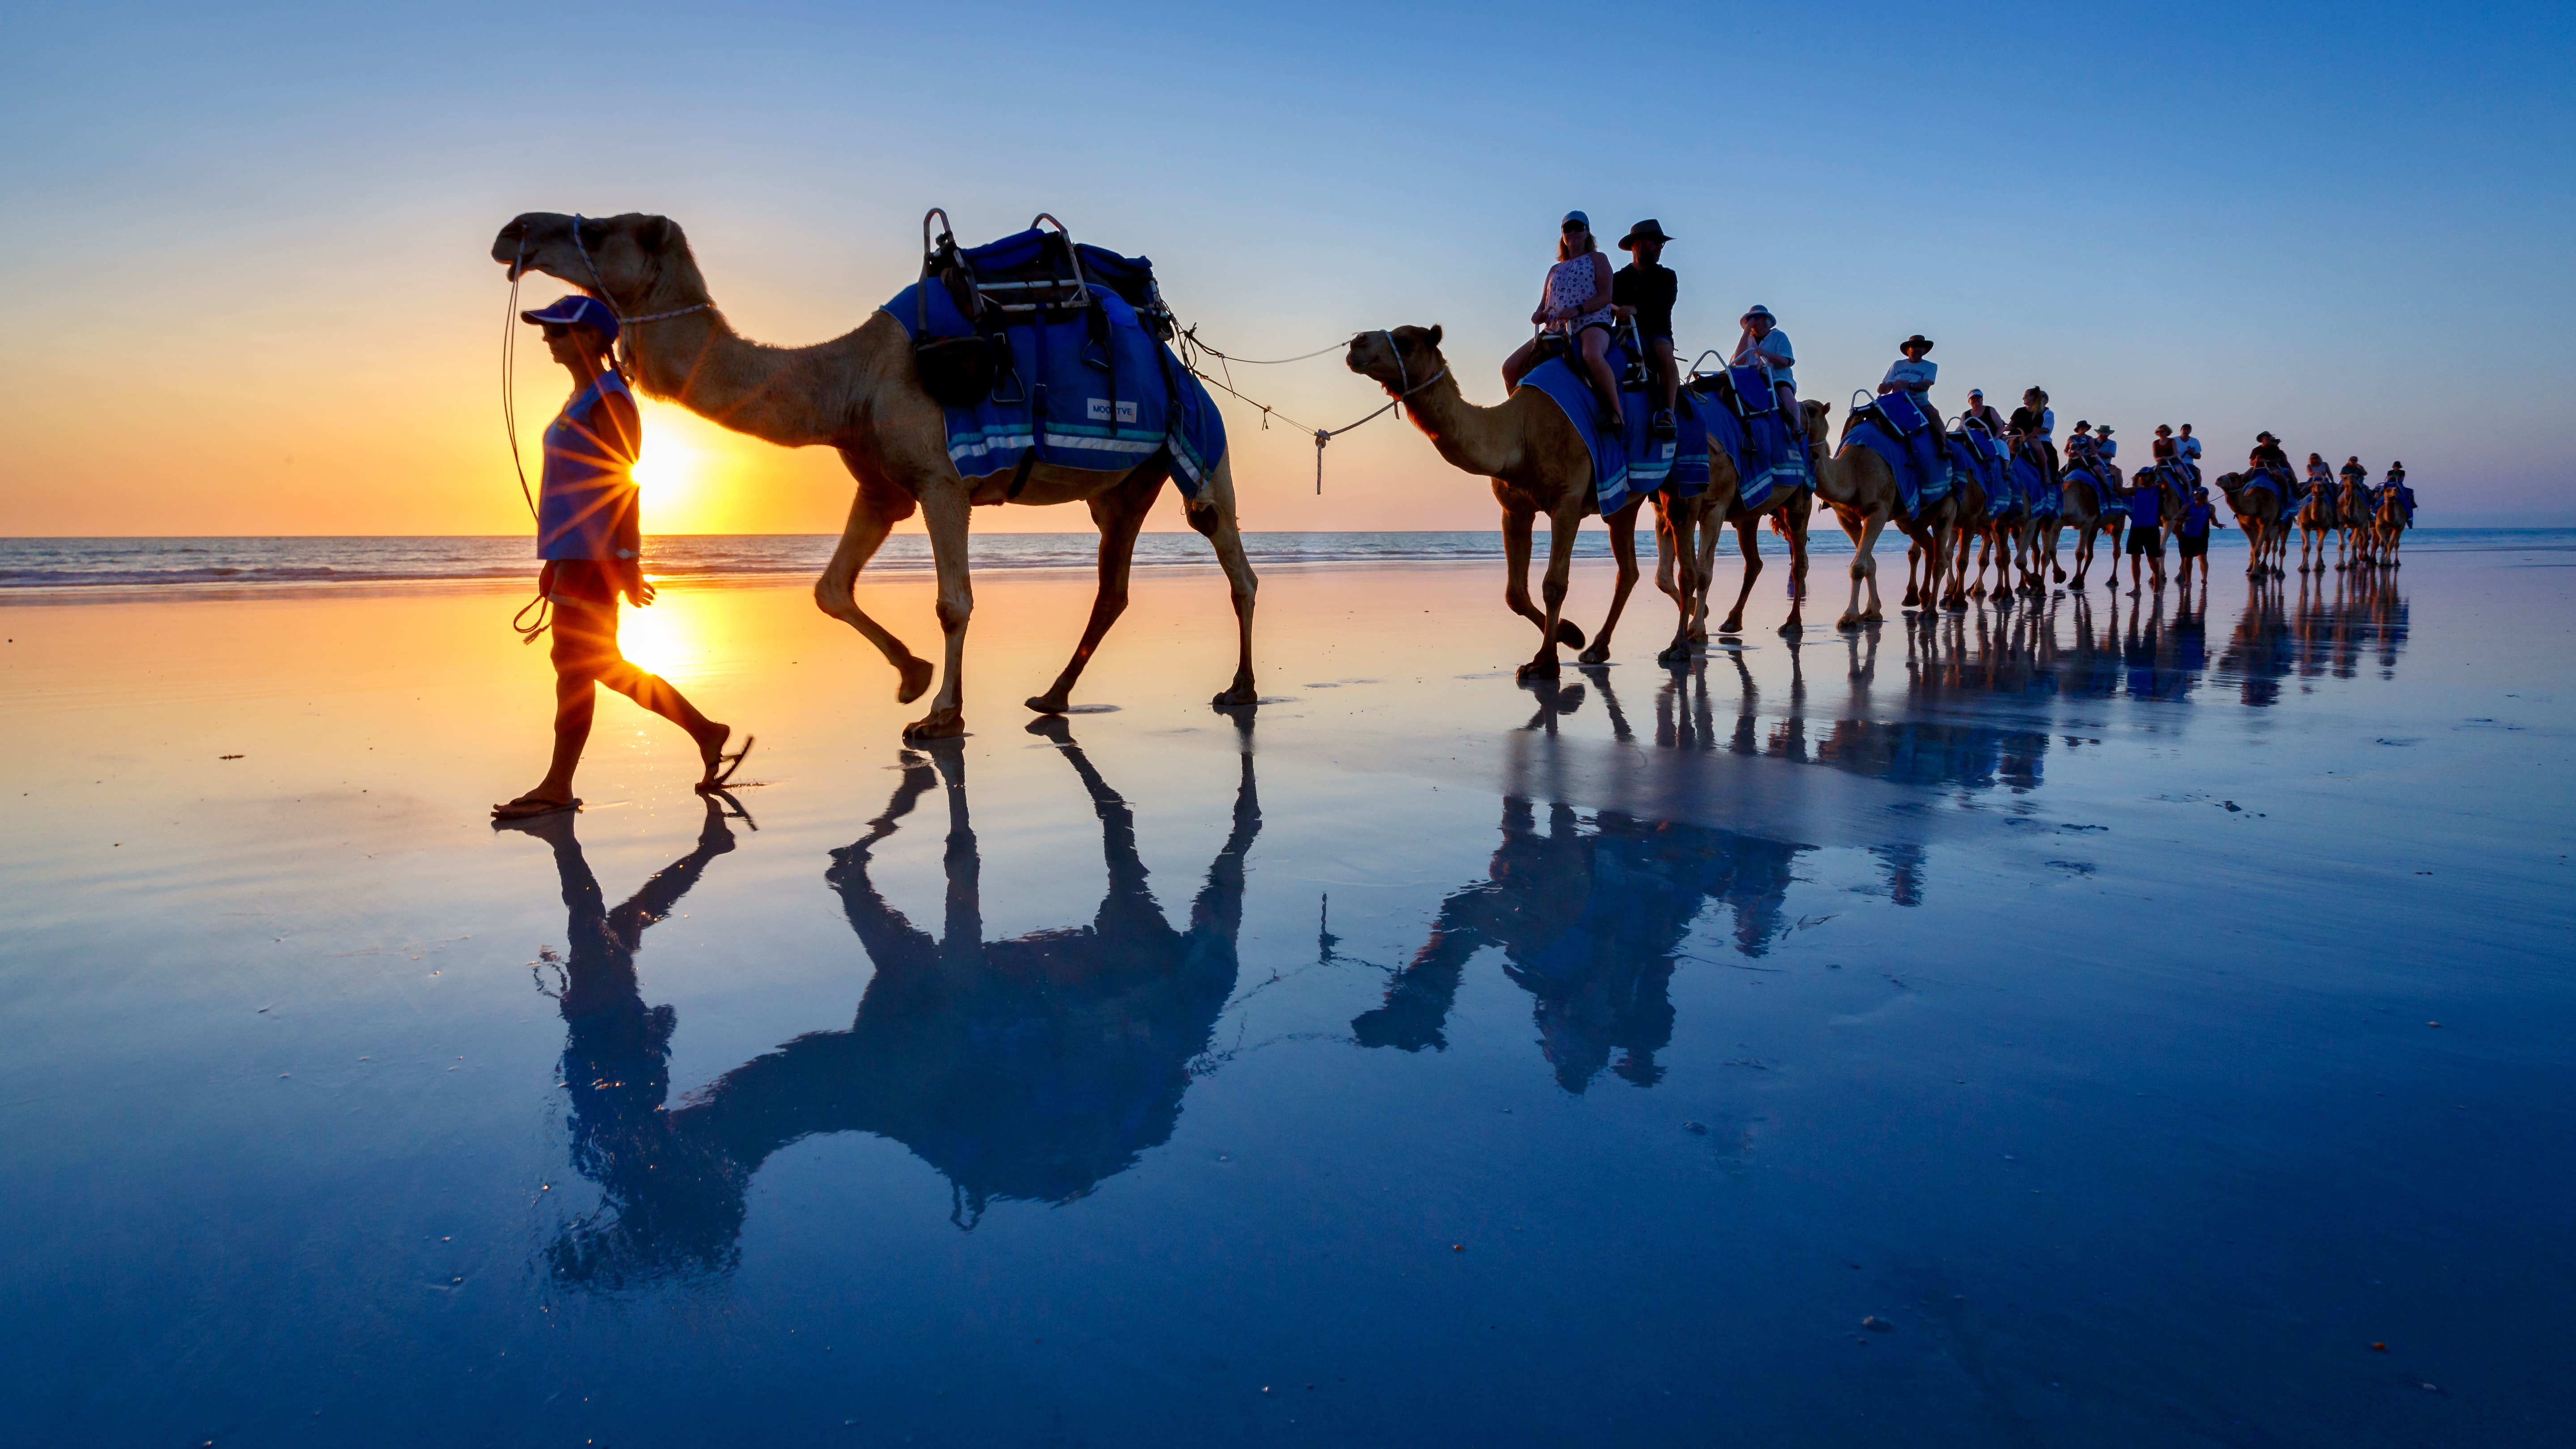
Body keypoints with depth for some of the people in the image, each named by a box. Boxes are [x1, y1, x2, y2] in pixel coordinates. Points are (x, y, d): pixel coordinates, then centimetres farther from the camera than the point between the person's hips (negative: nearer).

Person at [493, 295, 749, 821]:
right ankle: (708, 734, 19)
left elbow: (623, 485, -16)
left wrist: (627, 561, -19)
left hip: (595, 555, -10)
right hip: (571, 553, 10)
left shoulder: (609, 403, -11)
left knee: (574, 665, -4)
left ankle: (558, 787, 4)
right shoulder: (581, 401, 17)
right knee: (602, 666, 13)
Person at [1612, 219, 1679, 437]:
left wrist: (1636, 309, -31)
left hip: (1657, 334, -1)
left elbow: (1665, 302, -12)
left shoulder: (1667, 277, 10)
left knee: (1663, 350, -37)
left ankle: (1667, 413, -43)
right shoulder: (1618, 278, 17)